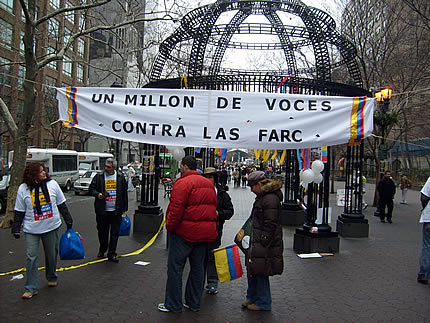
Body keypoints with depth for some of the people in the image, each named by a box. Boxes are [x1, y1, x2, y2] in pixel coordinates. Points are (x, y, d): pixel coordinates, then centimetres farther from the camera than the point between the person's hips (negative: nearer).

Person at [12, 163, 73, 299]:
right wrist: (16, 229, -2)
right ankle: (31, 288, 8)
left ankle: (52, 278, 35)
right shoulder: (23, 188, -4)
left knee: (52, 254, 13)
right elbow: (19, 212, 2)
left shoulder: (52, 184, -2)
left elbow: (61, 205, 5)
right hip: (32, 230, -1)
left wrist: (68, 221, 5)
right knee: (31, 257, -2)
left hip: (52, 227, 1)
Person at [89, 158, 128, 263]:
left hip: (116, 211, 0)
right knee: (102, 232, 12)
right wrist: (97, 194, -15)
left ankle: (112, 254, 9)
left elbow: (124, 193, 9)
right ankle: (102, 250, 35)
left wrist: (124, 208, 7)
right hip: (102, 211, 1)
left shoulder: (121, 177, 4)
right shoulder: (99, 177, 2)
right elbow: (91, 189, 8)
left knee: (115, 233, 0)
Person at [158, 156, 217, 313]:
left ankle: (173, 304, 12)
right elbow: (213, 207, 16)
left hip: (185, 232, -8)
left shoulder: (183, 183, -14)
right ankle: (194, 303, 26)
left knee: (175, 267, 4)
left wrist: (170, 227, -7)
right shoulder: (209, 184, 13)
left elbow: (176, 209, -20)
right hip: (205, 233, 8)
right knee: (197, 267, 15)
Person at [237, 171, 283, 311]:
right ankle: (252, 297, 35)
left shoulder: (270, 199, -20)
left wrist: (262, 243, -21)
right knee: (252, 269, 19)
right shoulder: (262, 196, 13)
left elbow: (270, 225, -22)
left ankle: (263, 303, 18)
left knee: (260, 272, 2)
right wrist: (243, 230, 14)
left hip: (265, 245, -10)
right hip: (257, 242, 10)